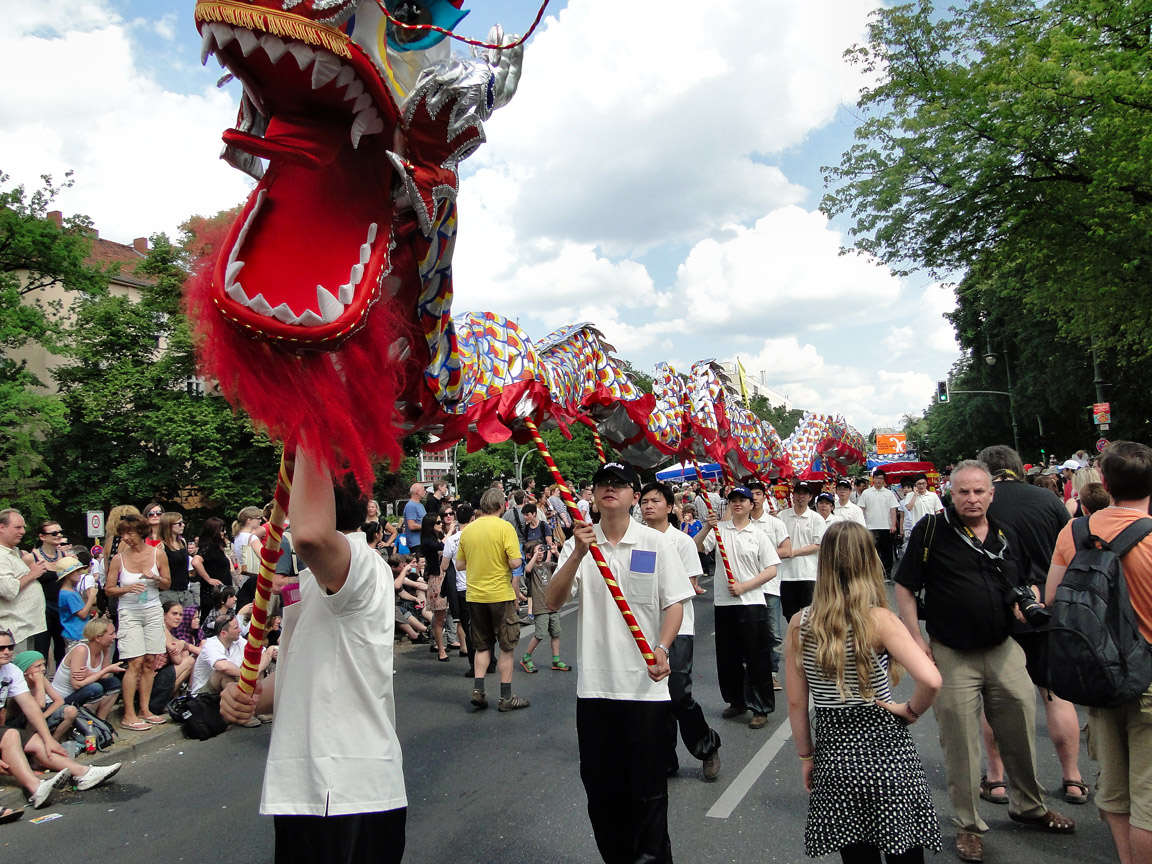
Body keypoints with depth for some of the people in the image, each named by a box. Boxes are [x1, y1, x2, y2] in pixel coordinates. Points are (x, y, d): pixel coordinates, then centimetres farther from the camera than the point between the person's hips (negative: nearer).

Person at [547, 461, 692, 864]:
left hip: (646, 685, -2)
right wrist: (578, 554, -18)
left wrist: (661, 648, -18)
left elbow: (675, 603, -1)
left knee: (647, 789, 5)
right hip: (593, 684, 2)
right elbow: (553, 602, -6)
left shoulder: (656, 543, 0)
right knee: (601, 786, 12)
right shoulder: (578, 543, 4)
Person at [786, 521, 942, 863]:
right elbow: (930, 679, -24)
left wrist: (806, 757, 11)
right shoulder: (879, 620, -13)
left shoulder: (799, 625, -5)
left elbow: (796, 704, -1)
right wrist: (911, 711, -5)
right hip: (884, 748, -2)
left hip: (833, 749, 3)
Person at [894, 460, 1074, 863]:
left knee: (1022, 731, 15)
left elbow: (1025, 584, 20)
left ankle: (1028, 805, 40)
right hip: (952, 656, -4)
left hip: (1004, 650, 4)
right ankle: (968, 825, 22)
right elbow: (904, 587, -7)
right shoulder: (931, 530, -10)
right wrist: (916, 640, -11)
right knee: (960, 744, 5)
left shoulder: (1007, 535, 5)